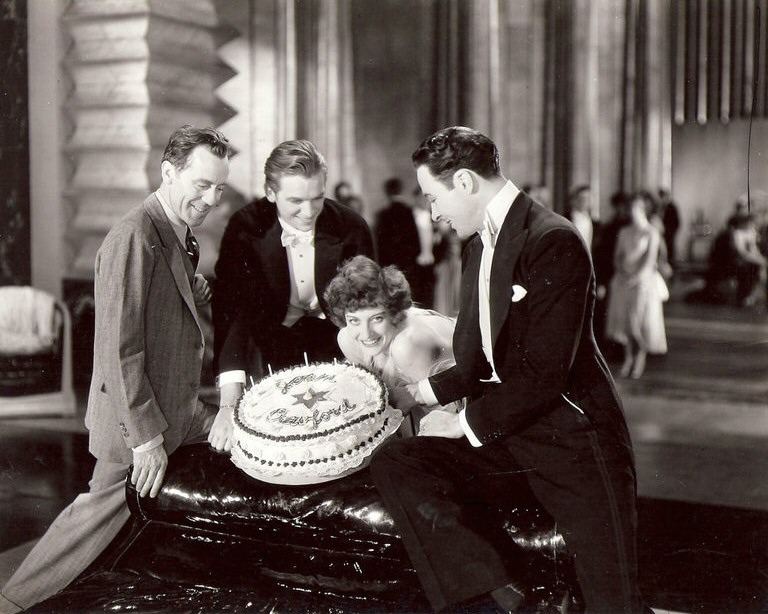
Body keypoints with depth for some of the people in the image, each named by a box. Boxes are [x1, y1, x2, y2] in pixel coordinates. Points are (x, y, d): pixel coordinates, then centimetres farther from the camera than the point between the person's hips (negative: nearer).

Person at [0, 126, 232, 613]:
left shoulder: (181, 234, 8)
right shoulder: (135, 238, -24)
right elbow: (120, 348, -26)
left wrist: (195, 295, 4)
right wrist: (146, 437, -24)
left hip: (182, 409, 9)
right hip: (140, 417, -9)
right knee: (106, 508, 2)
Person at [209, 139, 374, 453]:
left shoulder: (351, 228, -11)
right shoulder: (244, 229, -15)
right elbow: (232, 312, -20)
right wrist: (228, 404, -31)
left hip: (333, 346, 1)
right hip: (270, 350, -1)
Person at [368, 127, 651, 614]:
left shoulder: (553, 241, -16)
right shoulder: (481, 245, 13)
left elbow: (544, 374, -21)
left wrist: (469, 422, -13)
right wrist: (431, 390, 12)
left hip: (572, 432, -8)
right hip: (507, 431, 8)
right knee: (393, 463, -12)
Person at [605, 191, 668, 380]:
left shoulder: (652, 232, -3)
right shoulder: (624, 232, 10)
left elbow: (651, 259, -11)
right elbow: (617, 256, 10)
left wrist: (638, 277, -18)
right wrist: (621, 270, -9)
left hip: (643, 280, -4)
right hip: (624, 280, 4)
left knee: (641, 319, -4)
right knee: (623, 318, 5)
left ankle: (641, 357, 12)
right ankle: (628, 357, 19)